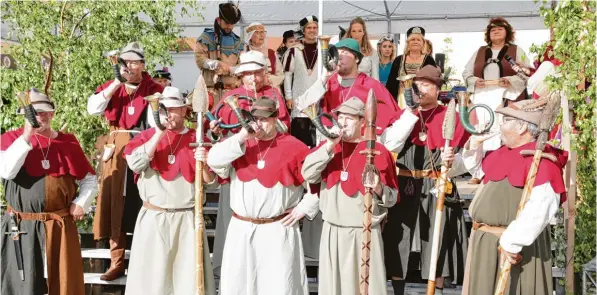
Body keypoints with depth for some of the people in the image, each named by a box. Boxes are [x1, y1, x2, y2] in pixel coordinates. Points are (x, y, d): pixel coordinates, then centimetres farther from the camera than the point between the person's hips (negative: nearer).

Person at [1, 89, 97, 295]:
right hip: (22, 228, -2)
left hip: (60, 227, 2)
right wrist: (26, 137, -19)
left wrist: (81, 203, -2)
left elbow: (89, 180, 14)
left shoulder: (68, 142, 7)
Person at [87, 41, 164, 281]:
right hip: (116, 148, 3)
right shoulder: (110, 86, 8)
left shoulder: (154, 90, 0)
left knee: (144, 202, -1)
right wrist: (116, 84, -12)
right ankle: (117, 263, 11)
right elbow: (92, 109, -7)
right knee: (115, 202, 4)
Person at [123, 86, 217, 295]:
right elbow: (135, 164, -14)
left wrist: (205, 164, -15)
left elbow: (212, 182, 5)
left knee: (189, 276, 2)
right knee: (152, 274, 3)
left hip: (188, 219, 0)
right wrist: (159, 134, -14)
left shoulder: (198, 140, 5)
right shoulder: (148, 136, 5)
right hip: (153, 218, 0)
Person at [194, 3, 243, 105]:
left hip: (232, 89, 3)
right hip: (212, 88, -3)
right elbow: (199, 59, -2)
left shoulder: (238, 42, 15)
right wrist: (217, 64, -17)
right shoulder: (206, 37, 7)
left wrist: (229, 69, -11)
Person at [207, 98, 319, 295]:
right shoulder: (239, 144, 6)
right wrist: (241, 136, -15)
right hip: (241, 229, 3)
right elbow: (213, 161, -10)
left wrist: (304, 207, -5)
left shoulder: (293, 147, -3)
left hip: (278, 231, -3)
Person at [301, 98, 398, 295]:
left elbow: (392, 197, -2)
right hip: (331, 232, 4)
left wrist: (378, 189, -23)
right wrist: (330, 145, -13)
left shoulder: (378, 151, -4)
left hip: (365, 234, -4)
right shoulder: (327, 147, 8)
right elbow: (307, 175, -8)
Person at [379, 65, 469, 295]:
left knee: (436, 249, 1)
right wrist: (411, 112, -11)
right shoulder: (403, 114, 8)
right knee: (398, 248, 5)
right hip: (404, 189, 2)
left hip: (436, 190, -2)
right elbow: (389, 145, -9)